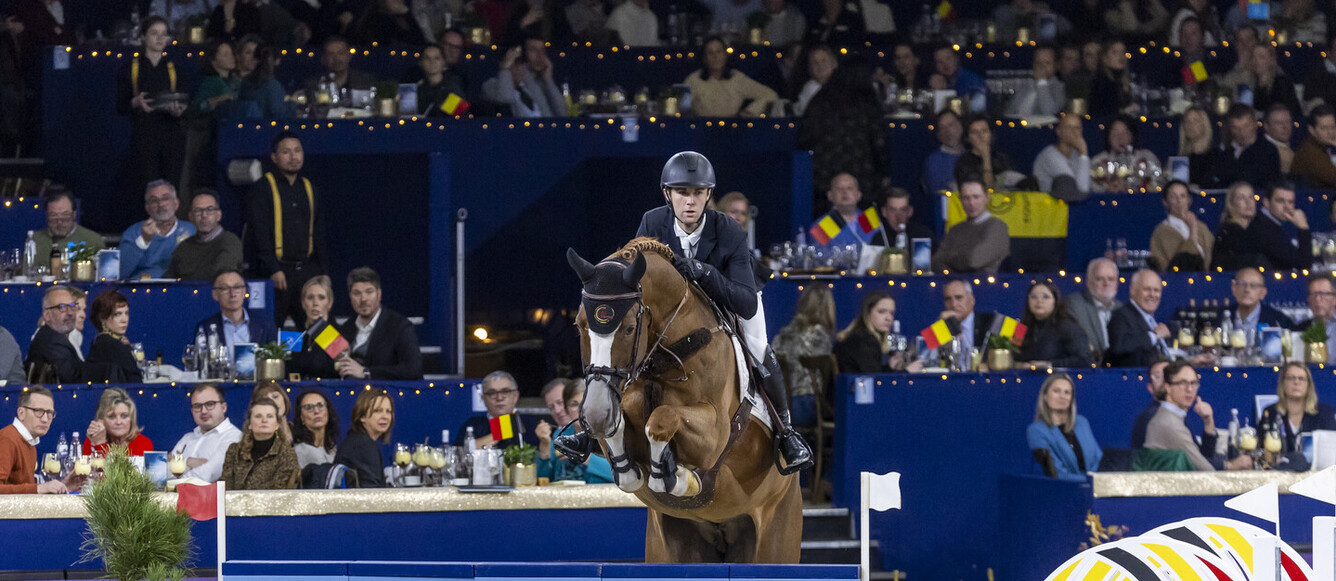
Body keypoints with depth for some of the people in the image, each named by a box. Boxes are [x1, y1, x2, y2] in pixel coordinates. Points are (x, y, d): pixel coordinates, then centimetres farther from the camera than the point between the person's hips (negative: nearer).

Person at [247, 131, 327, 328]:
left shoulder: (310, 189, 16)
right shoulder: (262, 188, -1)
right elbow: (260, 232, -8)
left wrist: (321, 272, 11)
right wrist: (273, 270, -16)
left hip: (307, 268, 5)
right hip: (277, 271, -5)